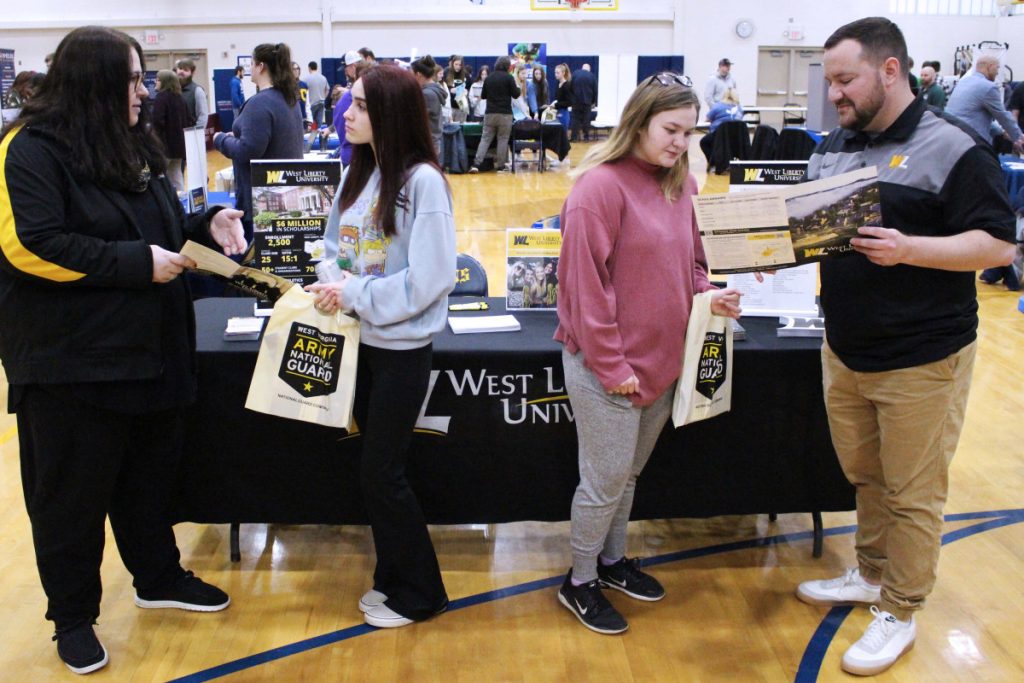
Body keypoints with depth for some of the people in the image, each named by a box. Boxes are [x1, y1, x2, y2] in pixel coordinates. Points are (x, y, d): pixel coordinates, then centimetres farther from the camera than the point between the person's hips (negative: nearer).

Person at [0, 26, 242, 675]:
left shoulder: (134, 145, 12)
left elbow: (163, 227, 21)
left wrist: (208, 225, 0)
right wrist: (137, 263, -24)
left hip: (149, 349, 8)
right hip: (69, 359, -8)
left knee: (152, 472, 19)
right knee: (73, 491, 6)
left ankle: (159, 577, 39)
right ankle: (72, 615, 23)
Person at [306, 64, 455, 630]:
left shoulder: (421, 180, -17)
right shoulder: (356, 174, 6)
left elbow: (430, 278, -20)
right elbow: (335, 246, 13)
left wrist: (355, 295, -18)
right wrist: (331, 286, -8)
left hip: (402, 344, -7)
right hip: (361, 336, 7)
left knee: (380, 472, 1)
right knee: (376, 467, 15)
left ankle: (418, 592, 20)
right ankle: (393, 575, 32)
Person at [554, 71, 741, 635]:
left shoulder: (680, 184, 6)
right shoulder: (600, 186, -17)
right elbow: (585, 282, -19)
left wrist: (709, 297, -3)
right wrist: (610, 366, -17)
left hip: (661, 360, 7)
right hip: (607, 367, -7)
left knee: (629, 473, 20)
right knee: (605, 479, 5)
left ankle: (612, 560, 39)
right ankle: (580, 582, 24)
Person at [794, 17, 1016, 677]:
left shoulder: (953, 148, -12)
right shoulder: (834, 146, 9)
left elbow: (998, 244, -14)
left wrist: (908, 249, -27)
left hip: (922, 360, -6)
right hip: (845, 351, 6)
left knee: (912, 494, 6)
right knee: (864, 476, 19)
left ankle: (899, 613, 21)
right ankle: (872, 574, 39)